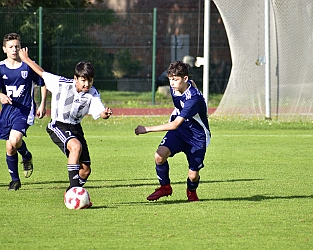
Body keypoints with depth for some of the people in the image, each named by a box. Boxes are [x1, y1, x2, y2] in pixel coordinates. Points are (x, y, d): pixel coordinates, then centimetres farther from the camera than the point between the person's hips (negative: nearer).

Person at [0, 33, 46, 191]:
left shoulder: (29, 66, -2)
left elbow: (43, 84, 9)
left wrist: (42, 105, 2)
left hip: (24, 110, -3)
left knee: (14, 141, -24)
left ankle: (27, 157, 9)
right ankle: (15, 180, 22)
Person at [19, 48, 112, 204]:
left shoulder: (92, 94, -7)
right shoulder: (61, 84, -15)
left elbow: (100, 112, -19)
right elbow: (42, 73, 0)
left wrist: (106, 114, -42)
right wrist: (26, 59, 10)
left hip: (76, 128, 5)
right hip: (58, 126, -5)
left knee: (85, 169, 2)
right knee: (76, 146, -36)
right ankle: (74, 188, -34)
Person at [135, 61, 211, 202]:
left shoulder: (194, 98, -34)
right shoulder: (174, 88, -10)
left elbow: (175, 125, -38)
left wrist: (148, 129, -40)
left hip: (197, 137, -5)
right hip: (178, 131, 5)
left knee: (193, 176, -5)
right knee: (159, 156, -21)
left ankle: (191, 191, 33)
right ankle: (165, 187, 3)